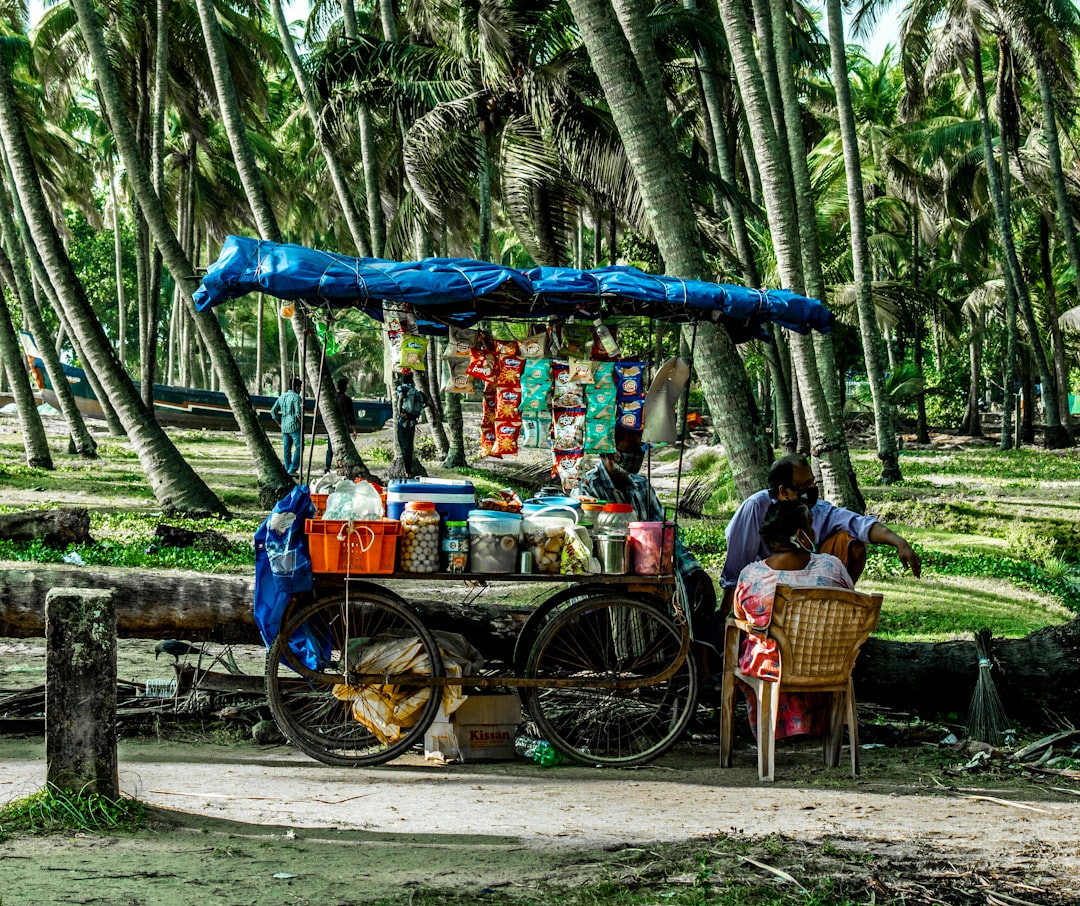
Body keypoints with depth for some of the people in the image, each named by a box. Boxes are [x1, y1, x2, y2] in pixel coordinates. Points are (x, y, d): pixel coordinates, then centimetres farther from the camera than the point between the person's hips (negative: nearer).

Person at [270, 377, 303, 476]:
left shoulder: (282, 397, 12)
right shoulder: (296, 397, -10)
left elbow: (273, 411, 13)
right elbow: (298, 413, -18)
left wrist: (280, 423, 16)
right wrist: (302, 424, -4)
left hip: (284, 427, 7)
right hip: (294, 426, -7)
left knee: (286, 449, 9)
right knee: (298, 448, -3)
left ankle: (288, 470, 12)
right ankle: (292, 469, -10)